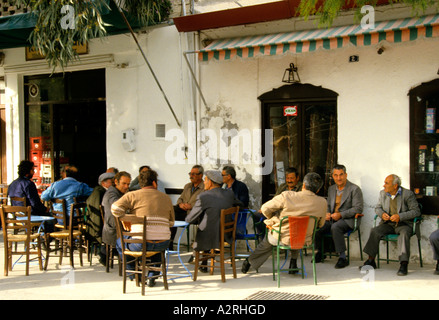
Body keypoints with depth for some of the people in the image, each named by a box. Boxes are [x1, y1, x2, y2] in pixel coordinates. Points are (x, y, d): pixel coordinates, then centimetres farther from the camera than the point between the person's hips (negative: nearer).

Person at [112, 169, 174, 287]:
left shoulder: (133, 195, 2)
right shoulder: (166, 198, 13)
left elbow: (115, 208, -10)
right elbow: (171, 222, 18)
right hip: (163, 244, 3)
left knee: (119, 242, 27)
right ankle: (152, 277, 32)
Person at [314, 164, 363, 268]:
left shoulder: (355, 189, -5)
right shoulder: (331, 189, 16)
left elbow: (358, 209, -12)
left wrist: (341, 215, -21)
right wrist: (327, 213, -1)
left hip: (348, 219, -6)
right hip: (332, 218, 6)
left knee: (335, 227, -37)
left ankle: (343, 258, -28)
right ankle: (320, 252, 7)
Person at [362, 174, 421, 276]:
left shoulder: (408, 194, -7)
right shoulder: (383, 193, 10)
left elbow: (416, 211, -10)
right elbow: (378, 208, 18)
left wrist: (400, 216, -21)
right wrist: (382, 214, -7)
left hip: (403, 224, -4)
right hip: (387, 223, 4)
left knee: (404, 233, -36)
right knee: (374, 231, -23)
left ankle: (404, 264, -39)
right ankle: (371, 260, -15)